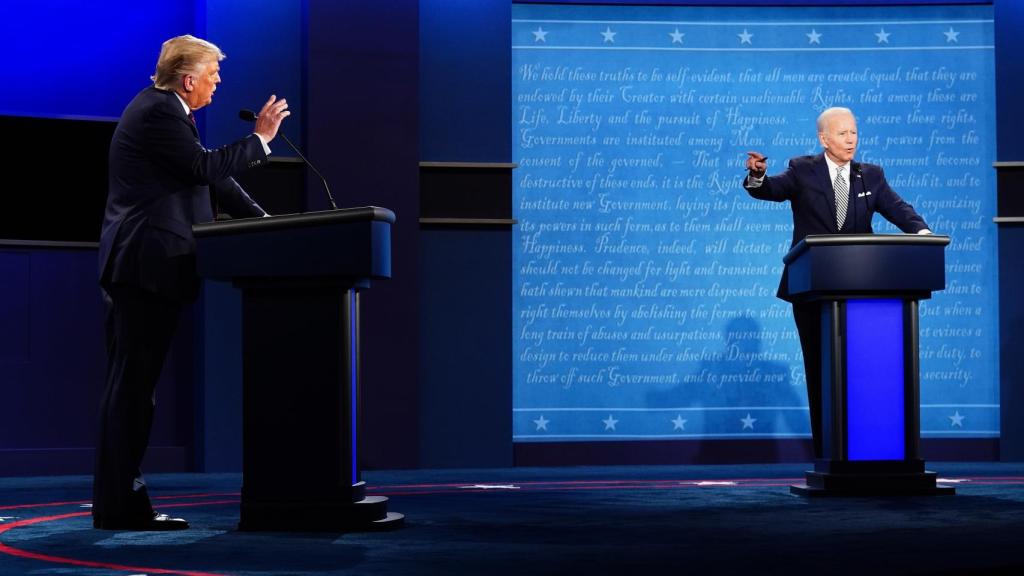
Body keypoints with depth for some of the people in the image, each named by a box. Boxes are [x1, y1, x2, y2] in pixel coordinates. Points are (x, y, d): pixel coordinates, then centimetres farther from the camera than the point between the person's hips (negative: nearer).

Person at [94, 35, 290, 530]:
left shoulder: (162, 109, 21)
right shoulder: (158, 112, -12)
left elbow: (210, 177, 21)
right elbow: (206, 167, -18)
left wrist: (261, 220, 16)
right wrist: (261, 137, -7)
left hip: (142, 266, 11)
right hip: (147, 265, -11)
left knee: (132, 385, 11)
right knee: (132, 385, -8)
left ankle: (118, 500, 15)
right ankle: (118, 505, -6)